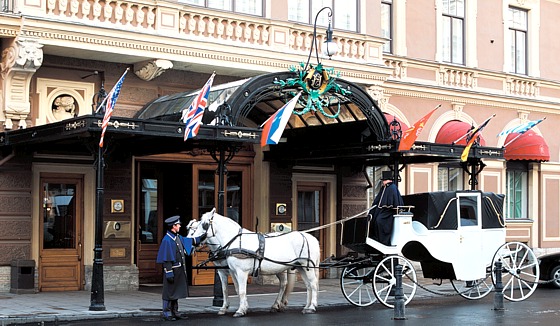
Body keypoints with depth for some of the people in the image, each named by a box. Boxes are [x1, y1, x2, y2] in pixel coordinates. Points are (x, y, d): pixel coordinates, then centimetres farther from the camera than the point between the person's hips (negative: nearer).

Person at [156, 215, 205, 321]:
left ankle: (175, 312, 26)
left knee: (176, 292, 16)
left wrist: (200, 239, 28)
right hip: (173, 269, -9)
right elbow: (166, 259, -19)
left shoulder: (178, 237, 9)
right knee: (169, 292, 0)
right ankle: (167, 313, 9)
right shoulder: (167, 240, -18)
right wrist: (169, 273, -21)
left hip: (180, 270, 9)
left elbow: (190, 241, 29)